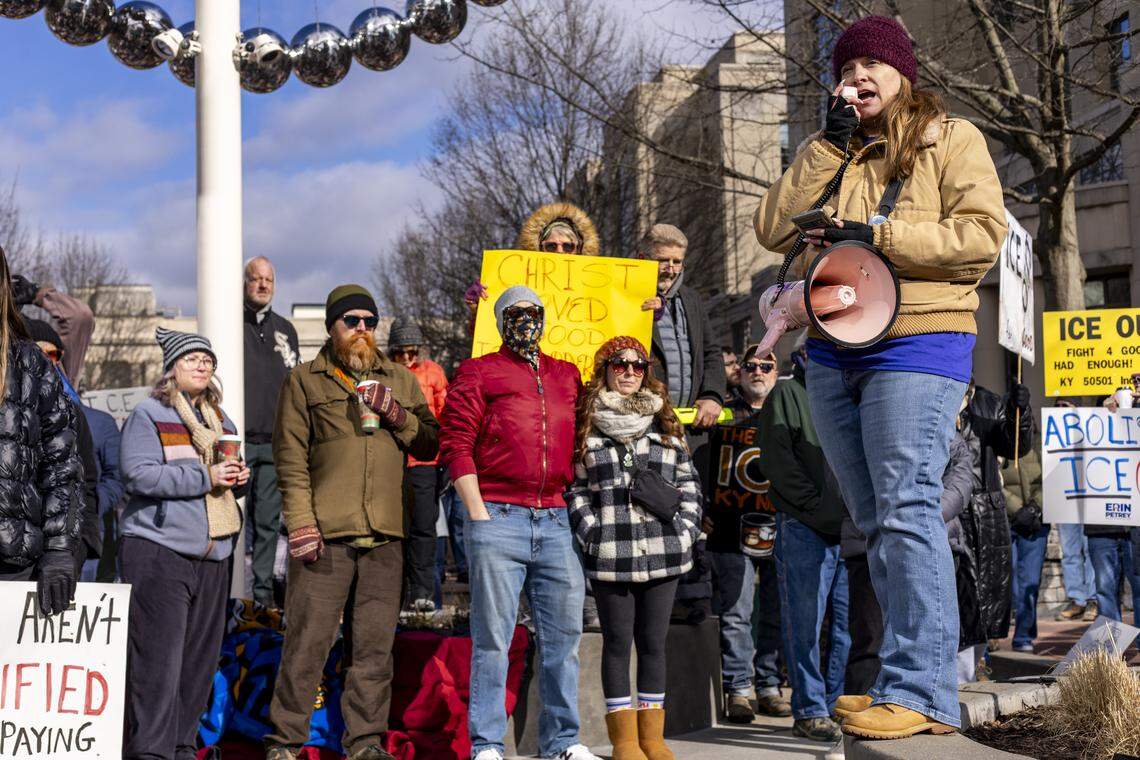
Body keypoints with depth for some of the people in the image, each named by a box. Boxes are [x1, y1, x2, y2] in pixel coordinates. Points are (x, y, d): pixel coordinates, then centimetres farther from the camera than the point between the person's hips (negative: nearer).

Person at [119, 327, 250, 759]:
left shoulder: (220, 420, 19)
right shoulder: (148, 415, -2)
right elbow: (139, 475, -15)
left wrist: (239, 478, 4)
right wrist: (205, 477, -18)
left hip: (213, 553, 7)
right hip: (158, 550, -7)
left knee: (200, 658, 9)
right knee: (157, 657, -9)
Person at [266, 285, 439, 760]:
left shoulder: (400, 381, 17)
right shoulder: (305, 380, 8)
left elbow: (430, 445, 13)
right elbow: (290, 458, 0)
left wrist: (396, 414, -4)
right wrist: (300, 522, -9)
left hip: (384, 535, 3)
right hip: (324, 534, -3)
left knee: (375, 644, 6)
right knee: (309, 640, -3)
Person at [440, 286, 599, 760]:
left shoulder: (568, 376, 19)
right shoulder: (478, 373, 5)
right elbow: (456, 444, -2)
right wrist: (477, 512, -9)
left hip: (557, 521, 5)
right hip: (498, 519, -4)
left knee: (563, 635, 7)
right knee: (492, 636, -2)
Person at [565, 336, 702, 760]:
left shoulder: (666, 423, 12)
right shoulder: (585, 423, 4)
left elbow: (688, 483, 12)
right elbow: (573, 487, 3)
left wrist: (685, 530, 1)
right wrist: (591, 534, -7)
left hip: (663, 551, 2)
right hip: (610, 554, -2)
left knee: (654, 642, 7)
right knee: (618, 642, 3)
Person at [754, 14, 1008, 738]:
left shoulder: (951, 138, 5)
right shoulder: (833, 156, 21)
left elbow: (981, 234, -9)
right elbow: (774, 229, 6)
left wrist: (879, 236, -14)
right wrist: (827, 145, 0)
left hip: (917, 345, -6)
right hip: (835, 352, 7)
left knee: (907, 512, -15)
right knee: (877, 522, 8)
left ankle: (922, 692, -14)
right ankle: (908, 679, 16)